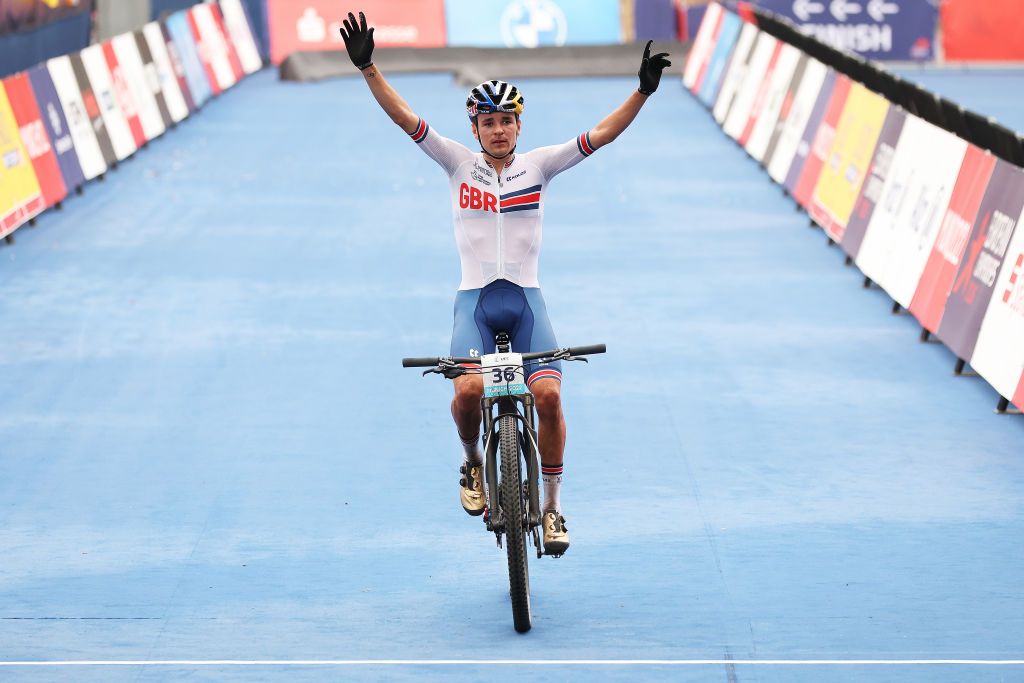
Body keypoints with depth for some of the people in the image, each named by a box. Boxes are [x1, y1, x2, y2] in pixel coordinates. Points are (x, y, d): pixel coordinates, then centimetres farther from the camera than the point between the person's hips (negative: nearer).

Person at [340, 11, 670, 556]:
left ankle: (551, 506, -2)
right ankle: (473, 462, 8)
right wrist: (368, 68, -14)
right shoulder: (459, 163, 5)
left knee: (548, 395, -19)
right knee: (468, 390, -26)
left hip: (526, 299, 1)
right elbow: (405, 118, -3)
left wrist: (643, 90, -14)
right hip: (475, 300, -1)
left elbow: (600, 135, -2)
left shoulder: (538, 165, 6)